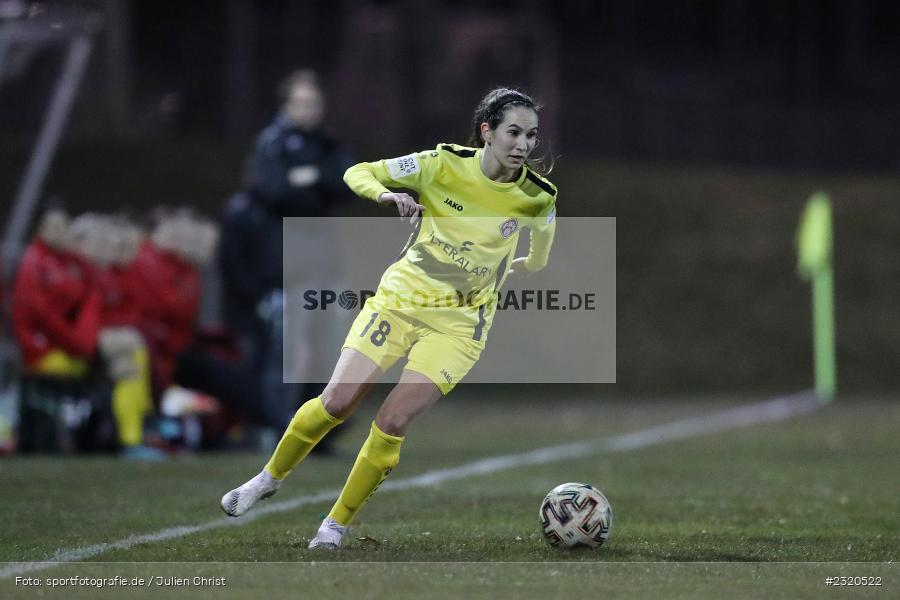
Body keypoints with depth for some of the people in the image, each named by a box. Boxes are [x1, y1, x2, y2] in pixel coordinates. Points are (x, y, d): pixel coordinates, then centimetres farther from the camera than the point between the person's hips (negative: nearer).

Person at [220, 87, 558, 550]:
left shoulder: (537, 196, -9)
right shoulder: (444, 164, -13)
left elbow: (538, 260, 13)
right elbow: (357, 173, -6)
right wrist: (386, 194, -24)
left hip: (458, 321, 0)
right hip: (399, 298, 0)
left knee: (392, 423, -12)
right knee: (337, 402, -4)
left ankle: (338, 523, 5)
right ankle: (270, 477, 22)